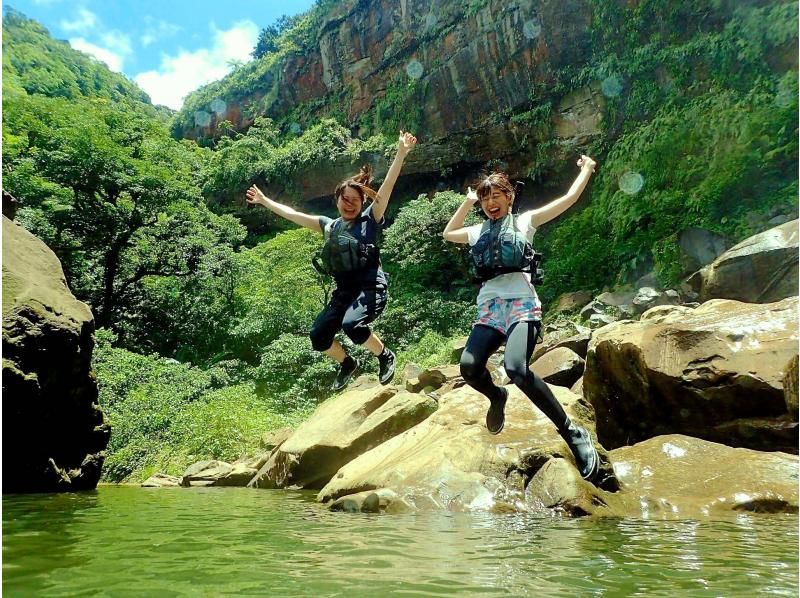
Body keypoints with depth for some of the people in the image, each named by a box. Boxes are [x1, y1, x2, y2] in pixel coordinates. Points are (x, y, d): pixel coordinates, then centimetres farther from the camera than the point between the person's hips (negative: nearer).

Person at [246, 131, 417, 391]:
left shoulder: (370, 219, 0)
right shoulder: (329, 225, 13)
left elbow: (387, 187, -11)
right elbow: (293, 214, 22)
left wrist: (401, 154, -20)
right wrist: (264, 200, 28)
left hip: (372, 287, -6)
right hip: (343, 291, 6)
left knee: (352, 325, -31)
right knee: (319, 337, -1)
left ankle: (385, 356, -4)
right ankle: (348, 363, 28)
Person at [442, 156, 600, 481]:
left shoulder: (524, 220, 16)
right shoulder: (478, 231, 27)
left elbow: (569, 198, 17)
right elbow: (447, 234, 44)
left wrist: (587, 169, 31)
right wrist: (467, 202, 38)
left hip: (521, 302, -4)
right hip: (489, 307, 4)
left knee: (516, 368, -31)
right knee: (469, 366, -22)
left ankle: (573, 433, -19)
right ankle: (497, 397, 15)